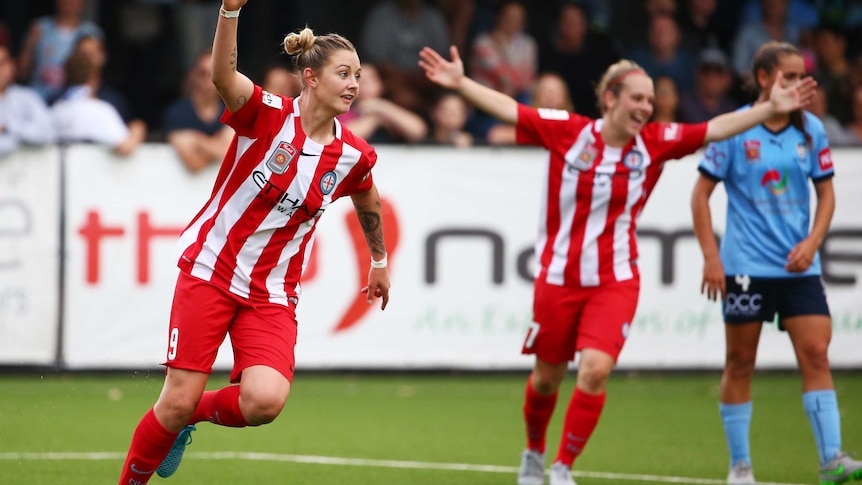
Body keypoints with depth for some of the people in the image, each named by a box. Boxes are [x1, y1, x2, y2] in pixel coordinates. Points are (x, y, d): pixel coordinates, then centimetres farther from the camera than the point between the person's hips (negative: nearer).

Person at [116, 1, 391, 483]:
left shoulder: (354, 156, -1)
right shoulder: (267, 114, -12)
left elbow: (368, 203, 22)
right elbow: (223, 75, -32)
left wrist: (380, 259, 34)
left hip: (272, 294, 3)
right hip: (210, 271, -3)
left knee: (265, 401, -21)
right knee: (176, 403, -6)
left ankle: (195, 413, 12)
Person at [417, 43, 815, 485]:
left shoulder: (655, 142, -3)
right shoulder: (566, 131, -8)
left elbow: (716, 129, -4)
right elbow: (506, 108, -8)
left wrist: (770, 109, -11)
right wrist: (460, 82, -16)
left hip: (615, 282, 0)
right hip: (557, 278, 0)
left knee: (595, 370, -18)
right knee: (547, 377, 12)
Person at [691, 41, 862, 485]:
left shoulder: (811, 129, 4)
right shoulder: (734, 128, -6)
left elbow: (826, 193, 11)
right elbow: (701, 193, -3)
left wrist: (811, 242, -5)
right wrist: (711, 257, -9)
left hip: (798, 266, 3)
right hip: (745, 266, -3)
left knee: (816, 354, -8)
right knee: (740, 362, 3)